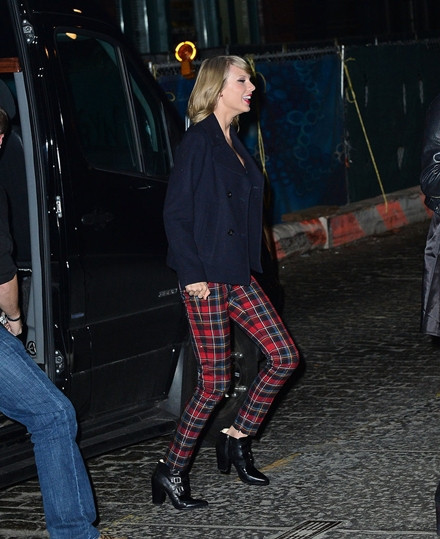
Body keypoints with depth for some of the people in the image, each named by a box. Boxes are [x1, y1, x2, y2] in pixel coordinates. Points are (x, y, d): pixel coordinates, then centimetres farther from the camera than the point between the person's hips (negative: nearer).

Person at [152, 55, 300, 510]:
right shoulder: (199, 141, -12)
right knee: (215, 381, -5)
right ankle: (172, 471, 6)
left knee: (284, 356, 6)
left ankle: (237, 438, 19)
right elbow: (175, 212, -16)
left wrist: (250, 266, 16)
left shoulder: (232, 142, 15)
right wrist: (192, 274, -18)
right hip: (206, 278, -9)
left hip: (237, 276, 9)